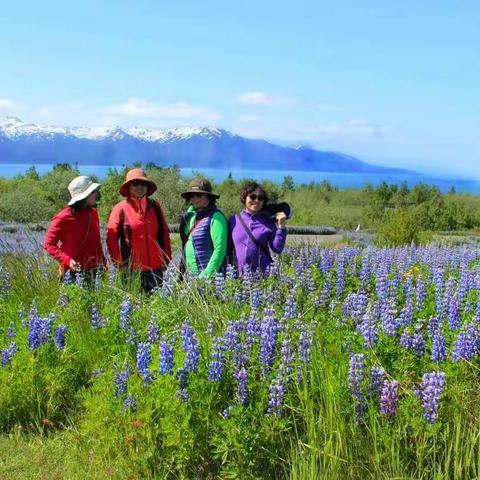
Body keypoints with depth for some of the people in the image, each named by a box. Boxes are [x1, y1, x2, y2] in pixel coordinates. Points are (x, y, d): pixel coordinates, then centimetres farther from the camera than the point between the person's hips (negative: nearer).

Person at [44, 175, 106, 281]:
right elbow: (48, 244, -9)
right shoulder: (64, 217, -11)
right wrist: (67, 260, -20)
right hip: (73, 272, -6)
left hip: (94, 270, 6)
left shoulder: (93, 213, 9)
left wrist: (103, 262, 12)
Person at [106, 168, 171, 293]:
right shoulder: (121, 209, -3)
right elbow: (111, 237, -5)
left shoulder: (155, 207, 7)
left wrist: (166, 258, 8)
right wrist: (119, 263, -8)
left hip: (155, 268, 3)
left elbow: (164, 233, 11)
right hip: (131, 269, -3)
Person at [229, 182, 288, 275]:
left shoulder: (268, 222, 2)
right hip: (238, 274, 1)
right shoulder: (234, 220, 6)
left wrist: (281, 227, -8)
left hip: (262, 273, -1)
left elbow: (277, 249, 0)